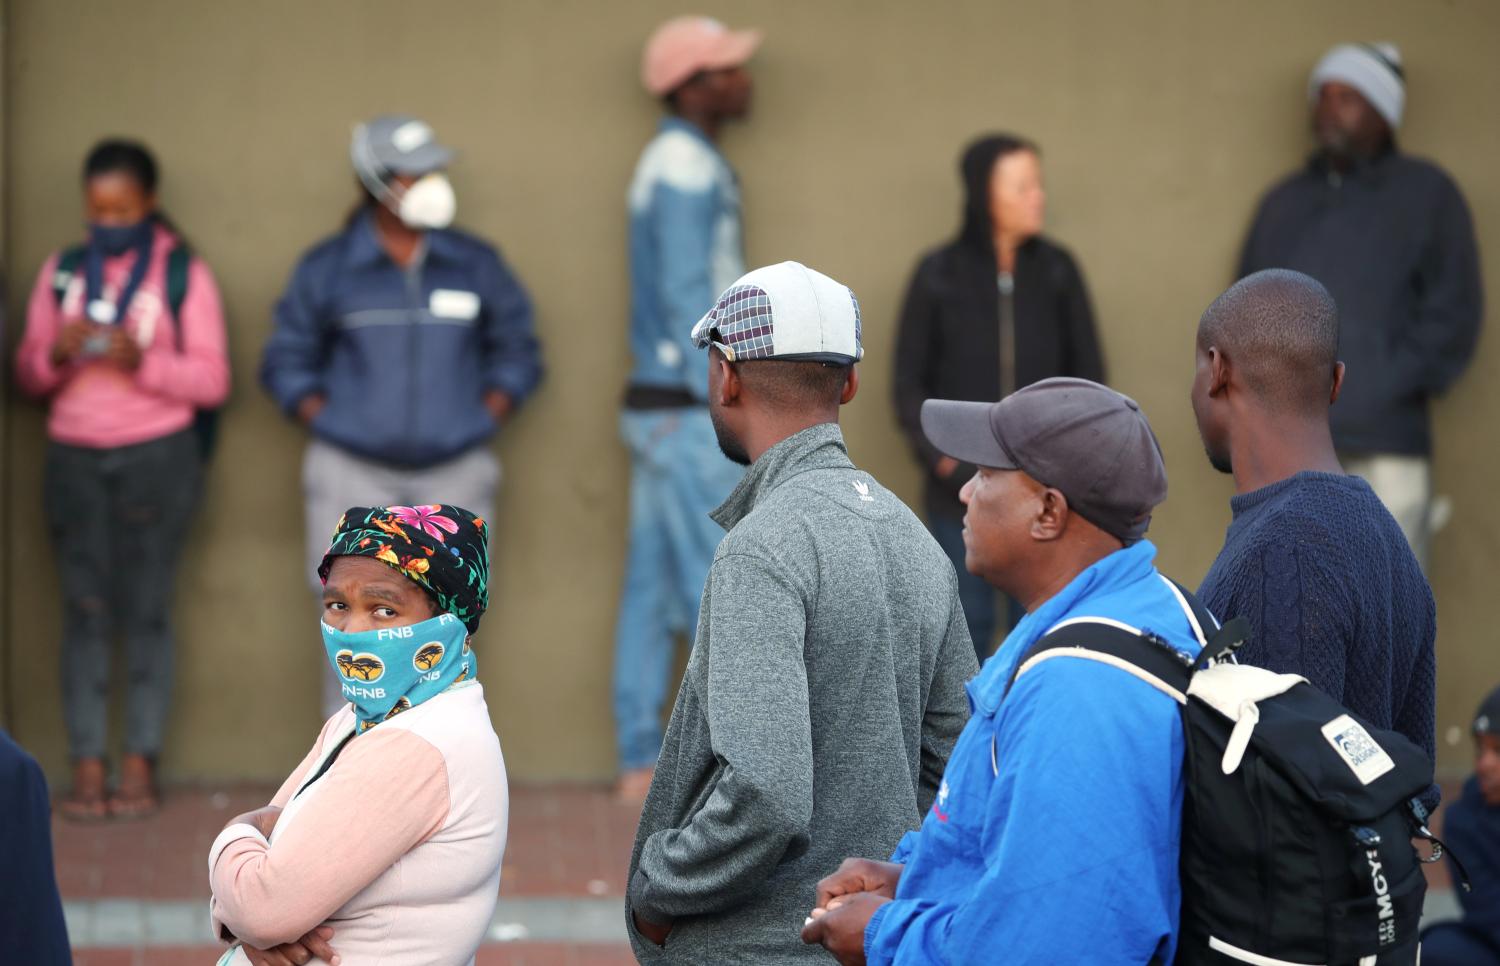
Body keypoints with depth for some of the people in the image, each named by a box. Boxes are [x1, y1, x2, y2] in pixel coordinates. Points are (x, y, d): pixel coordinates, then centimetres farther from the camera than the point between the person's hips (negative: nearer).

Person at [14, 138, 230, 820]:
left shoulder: (183, 274, 2)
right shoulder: (61, 272, 11)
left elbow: (211, 381, -2)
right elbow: (27, 374, 12)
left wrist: (142, 362, -17)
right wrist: (56, 357, -10)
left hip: (157, 456, -2)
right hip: (74, 457, 2)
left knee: (145, 609, -5)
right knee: (85, 610, -3)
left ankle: (140, 765, -2)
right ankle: (87, 769, -4)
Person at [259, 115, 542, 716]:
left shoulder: (476, 265, 5)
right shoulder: (326, 270, 2)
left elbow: (517, 352, 14)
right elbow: (287, 361, 8)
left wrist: (482, 421, 2)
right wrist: (329, 425, -3)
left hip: (454, 474, 1)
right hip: (352, 475, -1)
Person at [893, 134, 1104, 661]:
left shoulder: (1057, 271, 2)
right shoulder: (940, 275, -3)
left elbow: (1087, 375, 8)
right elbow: (910, 384, 3)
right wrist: (942, 460, -9)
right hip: (962, 490, -1)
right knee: (966, 624, 4)